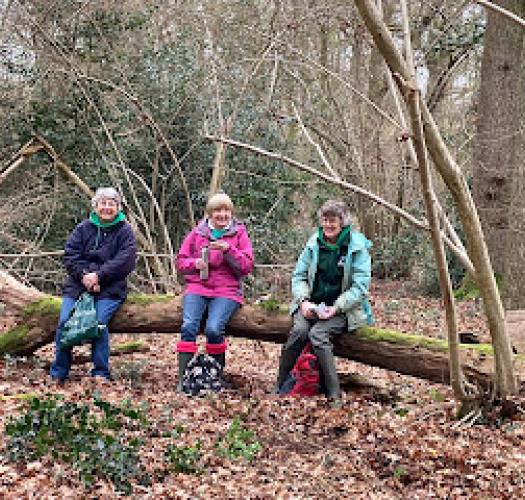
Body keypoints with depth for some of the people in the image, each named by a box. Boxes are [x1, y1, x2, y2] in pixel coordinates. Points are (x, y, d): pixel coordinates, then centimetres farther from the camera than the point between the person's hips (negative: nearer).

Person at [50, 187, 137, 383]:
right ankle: (58, 374, -3)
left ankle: (101, 373, -12)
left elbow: (125, 261, -8)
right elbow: (70, 255, 4)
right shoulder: (83, 228, 13)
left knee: (99, 322, -26)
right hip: (77, 285, 3)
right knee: (64, 321, -16)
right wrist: (84, 275, -14)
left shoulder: (124, 231, 5)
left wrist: (98, 275, -16)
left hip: (110, 289, -3)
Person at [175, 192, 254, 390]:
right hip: (197, 287, 2)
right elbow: (180, 261, 15)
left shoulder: (239, 233, 9)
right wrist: (194, 263, -6)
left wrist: (228, 250, -13)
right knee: (188, 327, -23)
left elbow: (247, 266, 2)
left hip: (226, 290, -2)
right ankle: (183, 378, -21)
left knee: (213, 329, -26)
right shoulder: (197, 232, 13)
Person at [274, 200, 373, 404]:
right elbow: (298, 276, 9)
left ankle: (334, 395, -24)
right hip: (312, 305, 3)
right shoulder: (314, 243, 7)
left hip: (342, 309, -3)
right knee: (299, 330, -28)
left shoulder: (357, 247, -4)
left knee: (318, 334, -31)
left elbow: (360, 286, -9)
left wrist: (336, 308, -20)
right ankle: (279, 385, -18)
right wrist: (303, 301, -10)